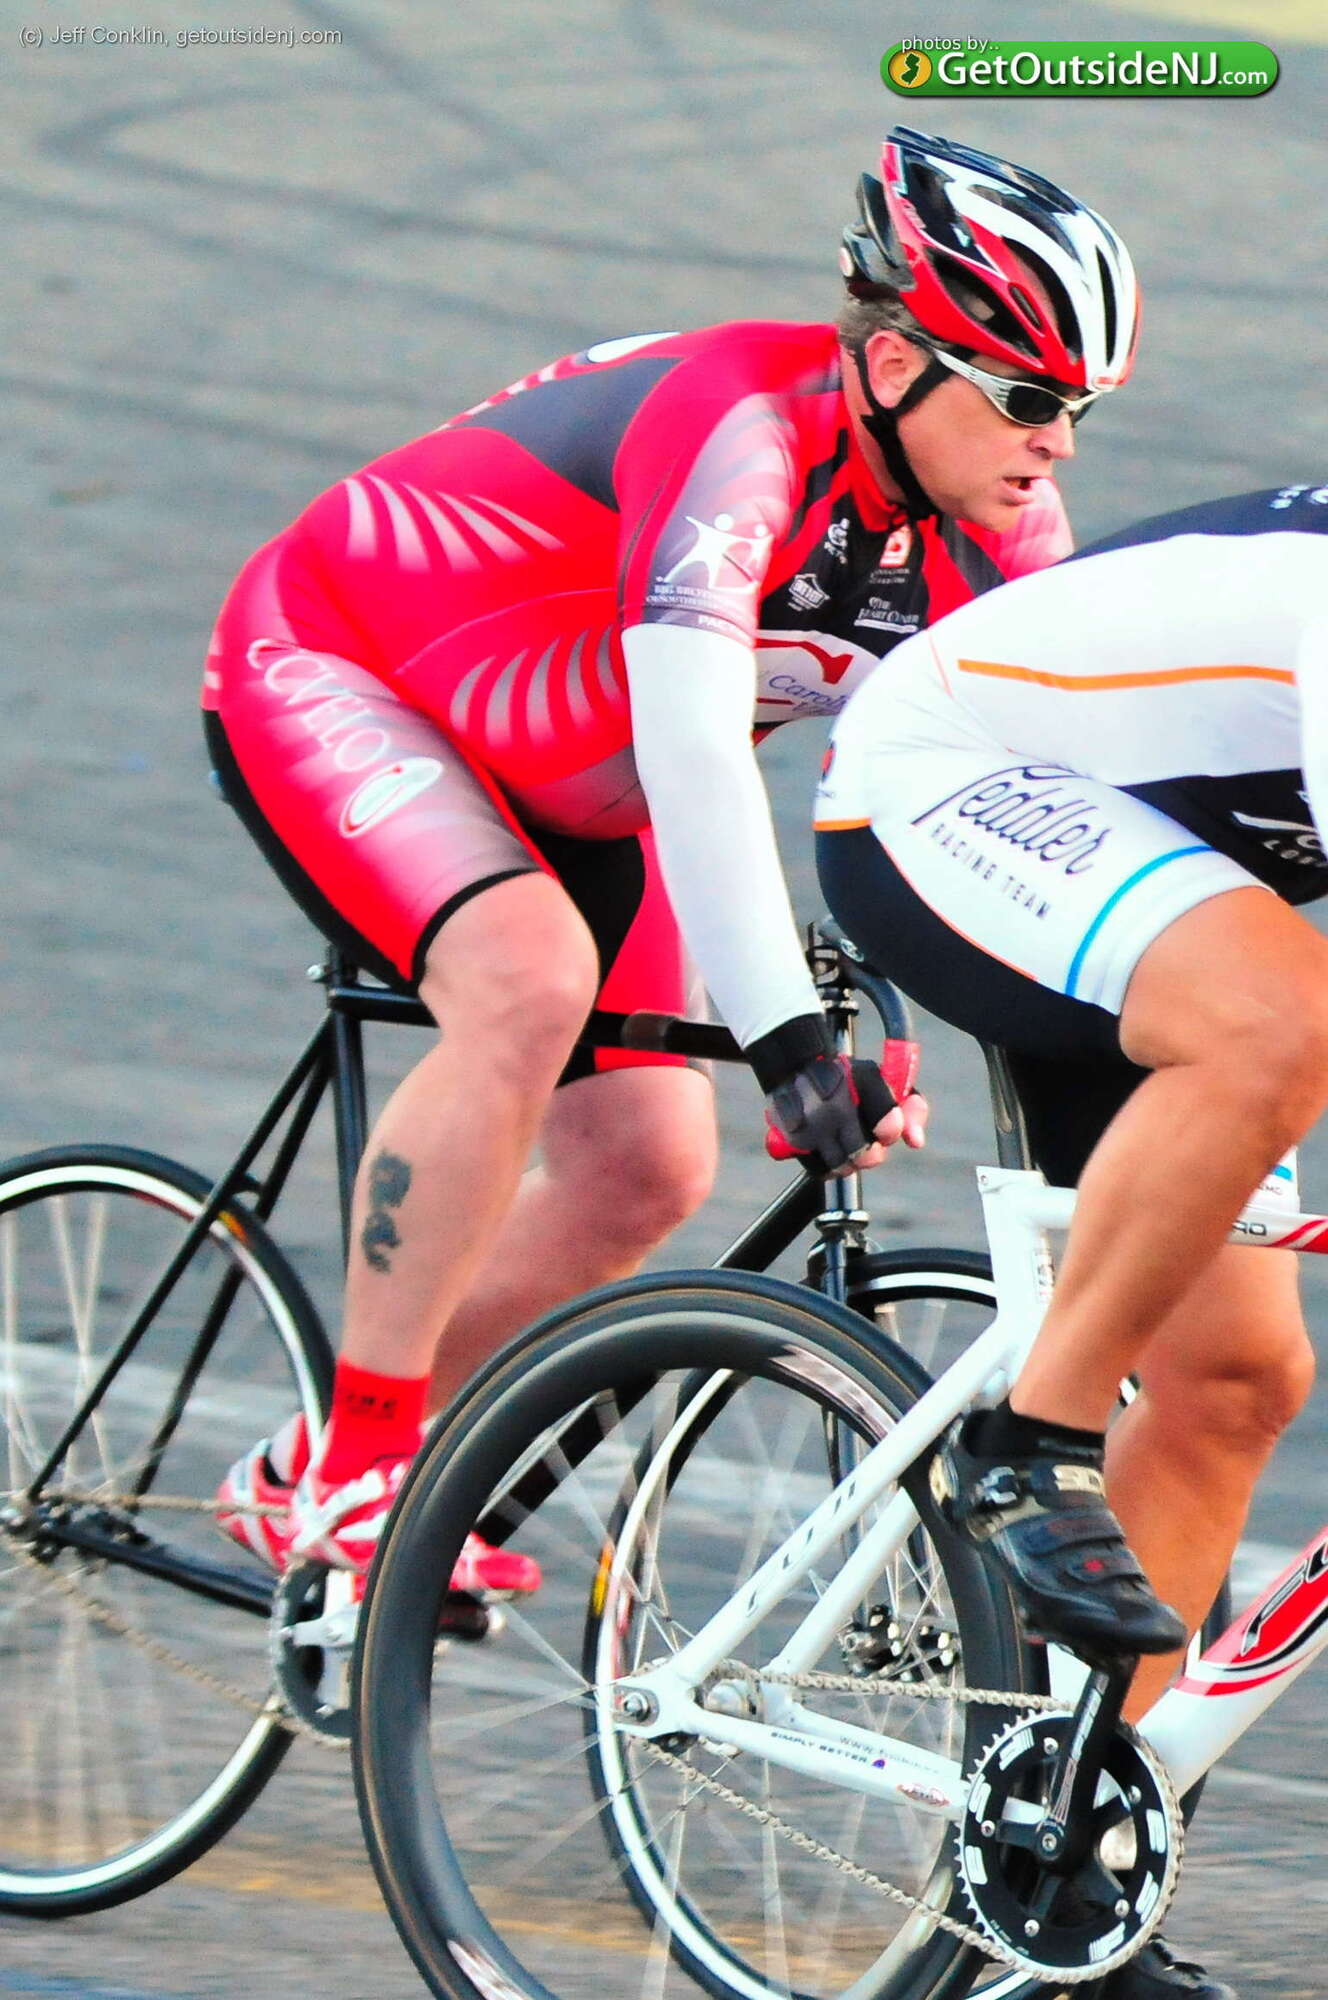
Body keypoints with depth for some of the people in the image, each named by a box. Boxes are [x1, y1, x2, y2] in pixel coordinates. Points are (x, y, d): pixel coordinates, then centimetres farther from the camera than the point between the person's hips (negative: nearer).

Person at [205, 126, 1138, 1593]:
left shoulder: (994, 524, -11)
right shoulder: (743, 432, -35)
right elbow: (693, 745, -45)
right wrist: (788, 1042, -52)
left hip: (556, 783, 8)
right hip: (332, 670, -8)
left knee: (645, 1169, -1)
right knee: (531, 978, -33)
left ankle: (304, 1476, 14)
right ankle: (353, 1461, -23)